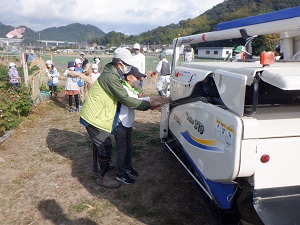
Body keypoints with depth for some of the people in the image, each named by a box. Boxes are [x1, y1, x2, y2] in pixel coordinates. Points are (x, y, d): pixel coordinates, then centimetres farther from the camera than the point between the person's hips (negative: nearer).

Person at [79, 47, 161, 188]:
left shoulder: (113, 74, 8)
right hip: (95, 118, -11)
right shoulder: (110, 77, -25)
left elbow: (125, 96, 9)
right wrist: (148, 105, -23)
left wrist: (148, 100, 1)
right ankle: (102, 177, 13)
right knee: (105, 147, -2)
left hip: (94, 116, 11)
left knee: (100, 144, 26)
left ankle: (99, 166, 47)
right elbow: (126, 100, -28)